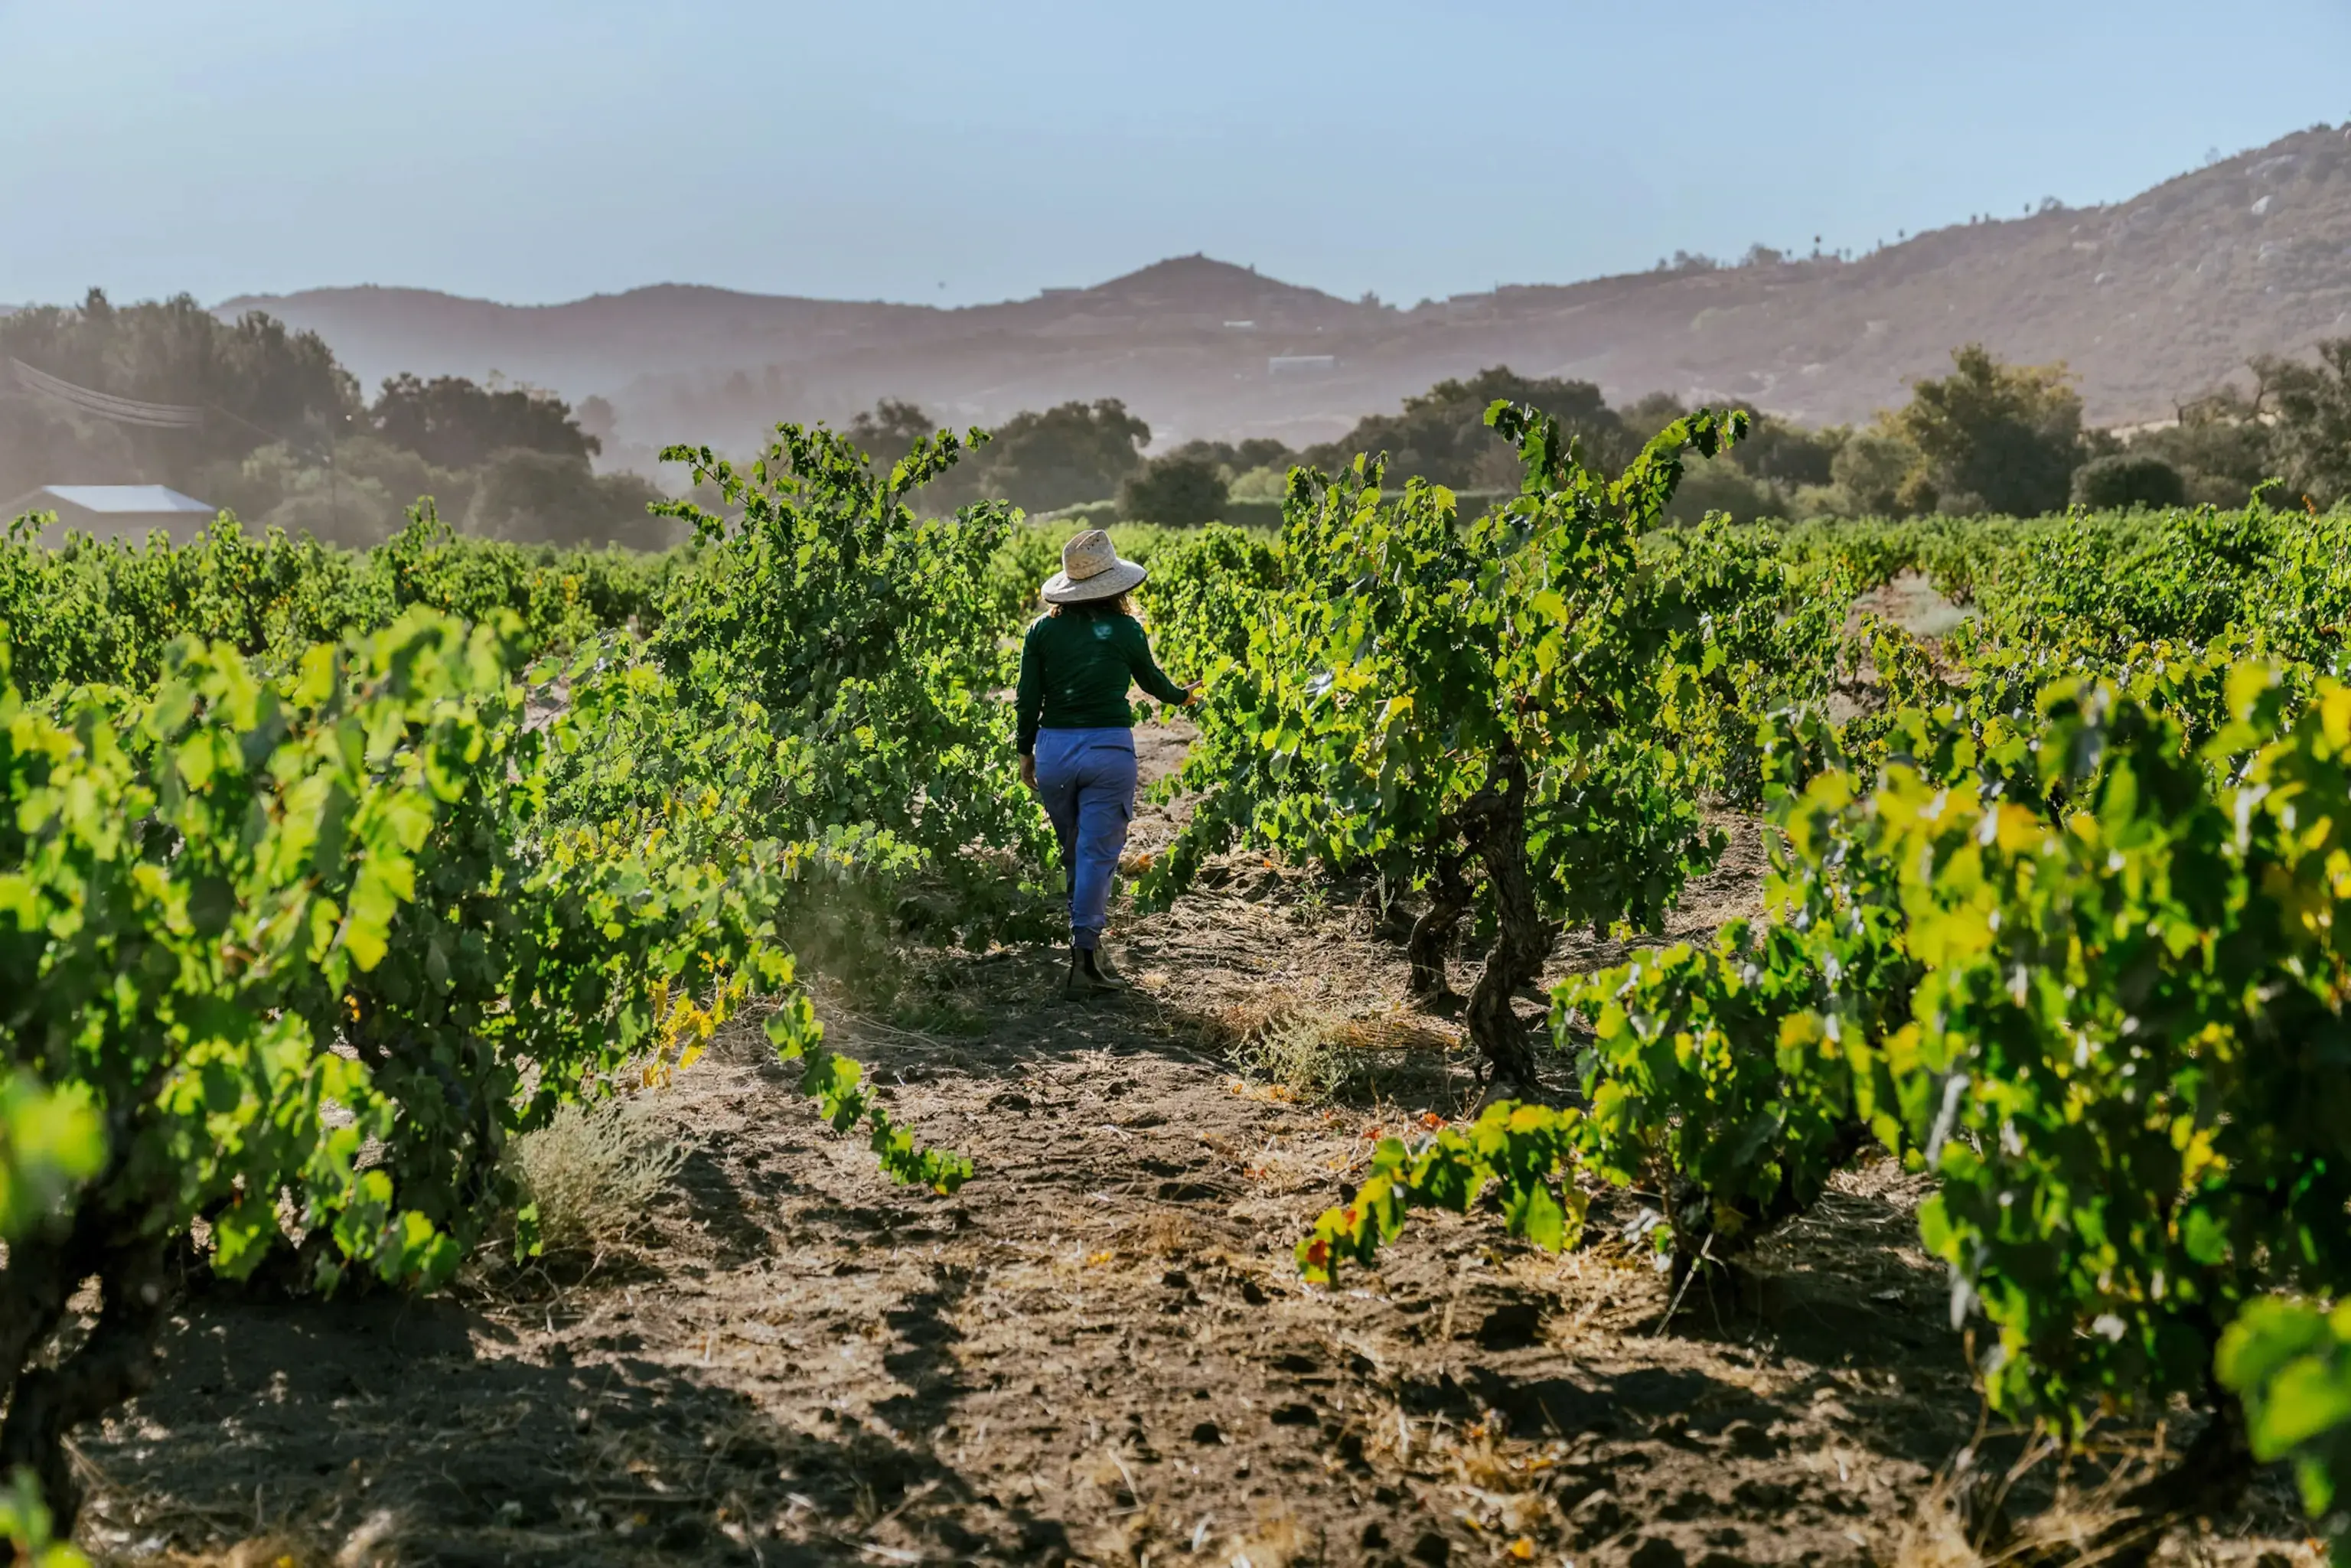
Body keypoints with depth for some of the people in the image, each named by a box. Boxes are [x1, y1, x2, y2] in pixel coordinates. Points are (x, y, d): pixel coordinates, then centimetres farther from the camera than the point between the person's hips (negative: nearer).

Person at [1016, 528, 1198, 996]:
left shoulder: (1042, 630, 2)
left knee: (1074, 851, 19)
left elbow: (1027, 701, 5)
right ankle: (1084, 953, -5)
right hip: (1108, 748, -3)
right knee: (1098, 852, -1)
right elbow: (1152, 681, 15)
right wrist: (1182, 695, 37)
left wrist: (1025, 753, 18)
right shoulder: (1124, 630, -3)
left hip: (1053, 747, 3)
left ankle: (1087, 938, 29)